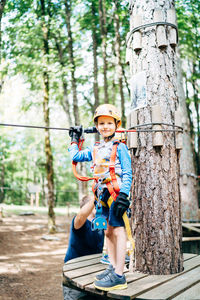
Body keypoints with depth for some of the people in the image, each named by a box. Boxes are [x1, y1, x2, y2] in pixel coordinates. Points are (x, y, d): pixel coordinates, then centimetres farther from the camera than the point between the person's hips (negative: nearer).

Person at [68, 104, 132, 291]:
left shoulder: (120, 147, -4)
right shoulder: (95, 149, 15)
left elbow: (127, 173, -9)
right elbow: (75, 156, 18)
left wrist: (124, 194, -19)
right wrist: (75, 139, 25)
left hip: (116, 192, -7)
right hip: (103, 195, 8)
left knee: (118, 230, -8)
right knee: (108, 231, 12)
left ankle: (119, 276, -7)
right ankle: (113, 267, 23)